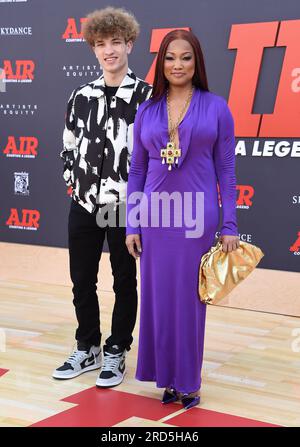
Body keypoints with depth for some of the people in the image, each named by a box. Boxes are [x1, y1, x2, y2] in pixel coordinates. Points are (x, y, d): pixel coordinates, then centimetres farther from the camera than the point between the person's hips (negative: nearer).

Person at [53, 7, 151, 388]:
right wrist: (73, 178, 8)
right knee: (82, 280, 11)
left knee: (124, 281, 8)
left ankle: (116, 352, 22)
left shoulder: (146, 96, -4)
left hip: (125, 206, -4)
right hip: (83, 204, 4)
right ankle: (87, 348, 29)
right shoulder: (81, 96, 9)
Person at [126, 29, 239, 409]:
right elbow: (136, 171, 9)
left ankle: (188, 382, 20)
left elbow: (226, 170, 0)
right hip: (155, 218, 3)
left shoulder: (216, 108, 0)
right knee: (158, 299, 8)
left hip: (197, 217, -2)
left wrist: (229, 226, -4)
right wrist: (132, 225, 5)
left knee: (189, 300, 5)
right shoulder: (146, 111, 7)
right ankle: (167, 378, 23)